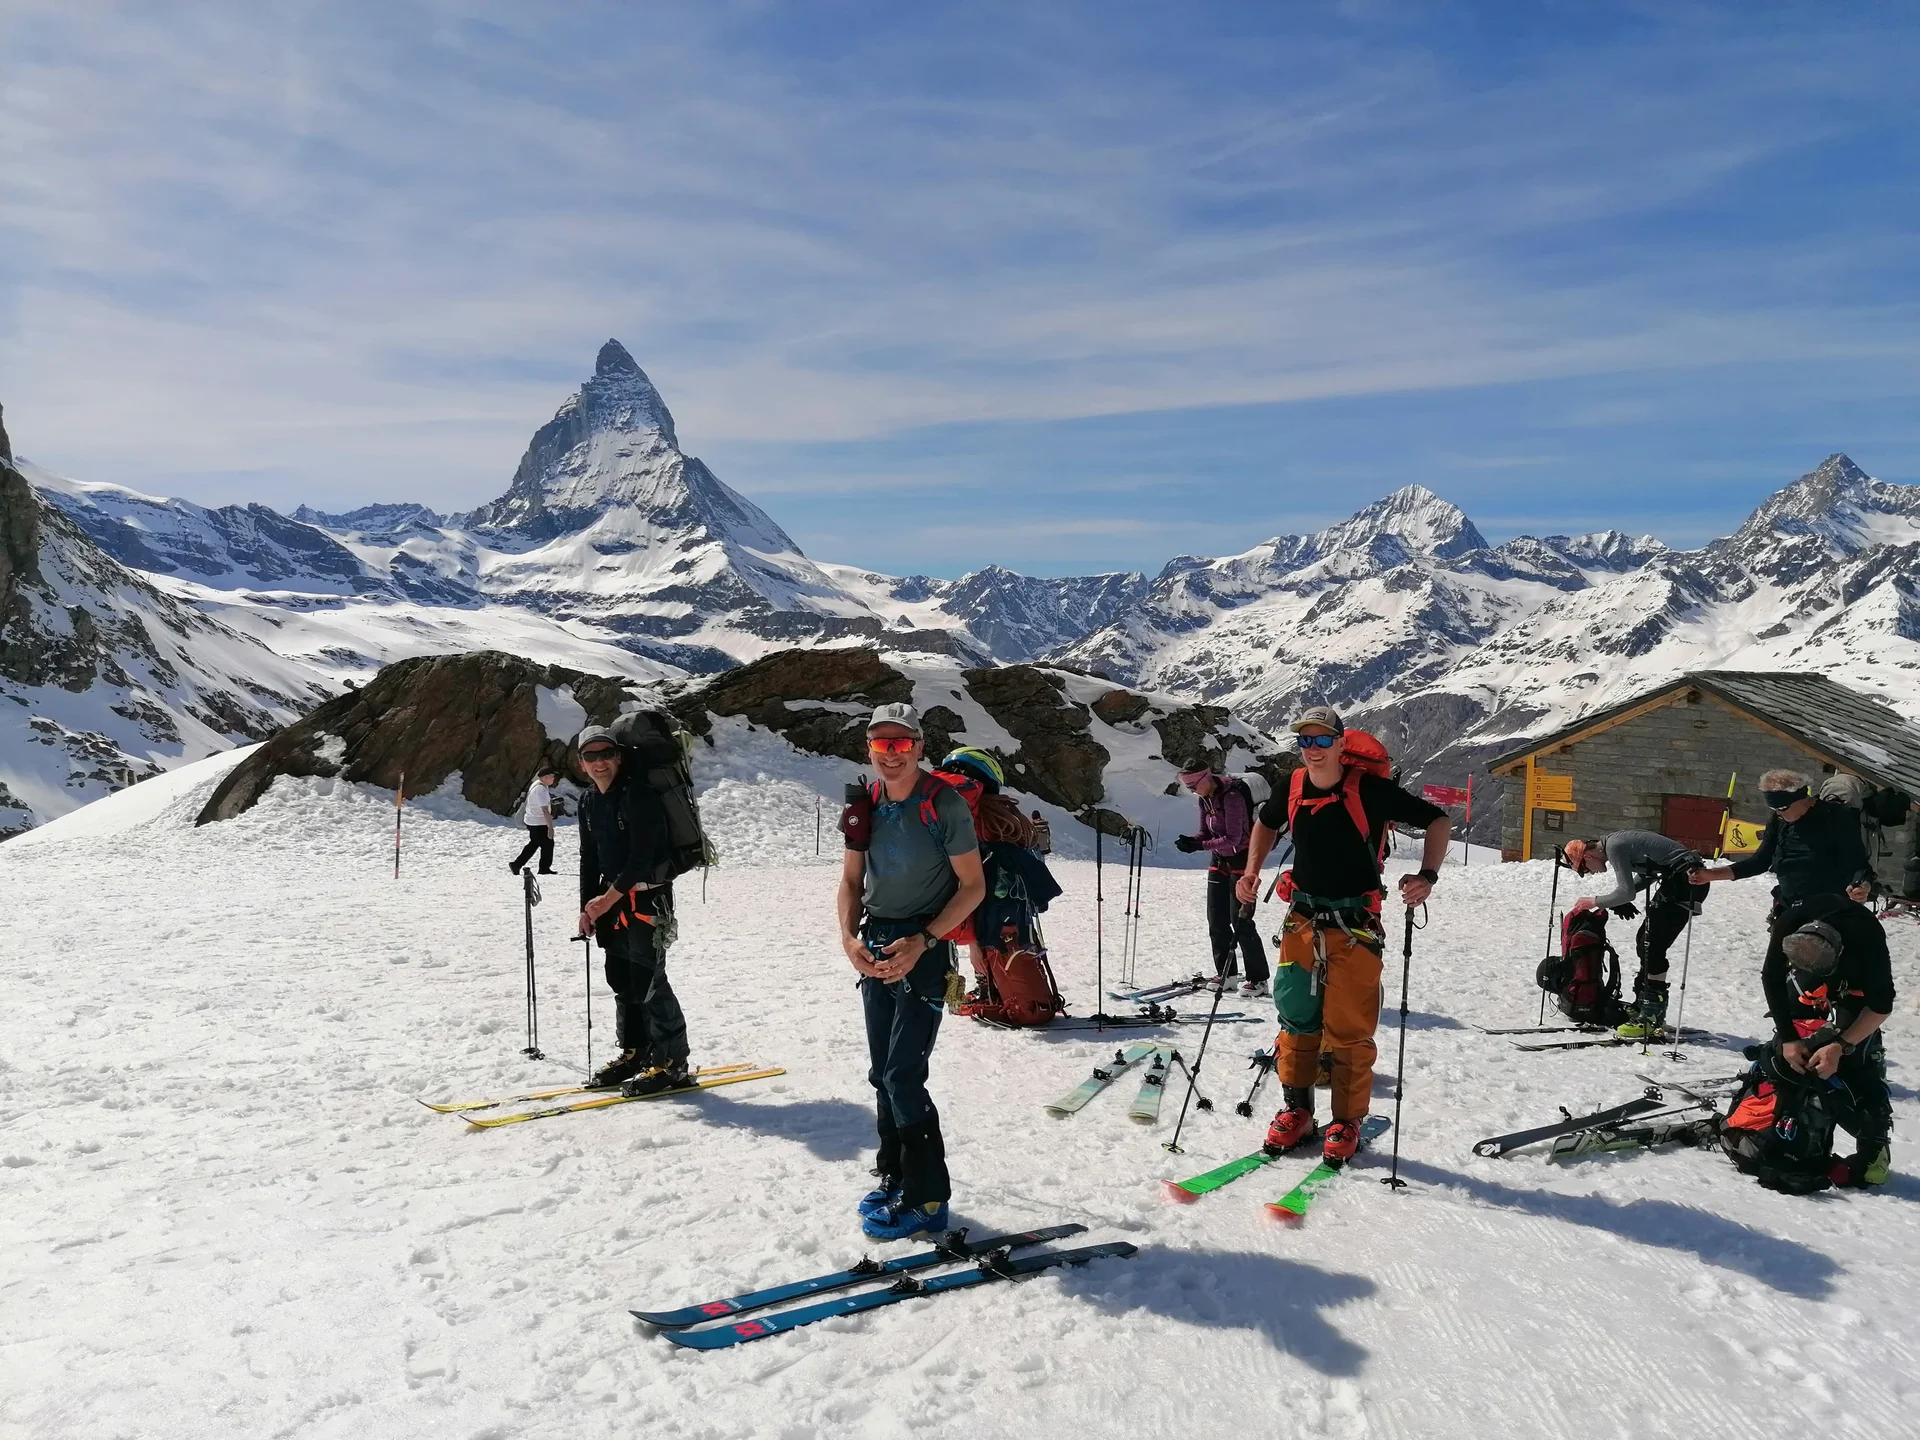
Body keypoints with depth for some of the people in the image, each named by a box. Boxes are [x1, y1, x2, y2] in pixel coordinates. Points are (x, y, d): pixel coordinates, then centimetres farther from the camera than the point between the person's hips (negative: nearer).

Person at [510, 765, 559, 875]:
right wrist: (550, 827, -26)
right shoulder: (541, 789, -24)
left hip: (531, 821, 10)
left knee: (534, 844, 20)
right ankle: (544, 868, 14)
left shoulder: (536, 784, 8)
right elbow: (545, 810, -27)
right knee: (548, 844, 3)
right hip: (539, 823, -10)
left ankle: (516, 864, 23)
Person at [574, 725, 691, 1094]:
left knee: (647, 980, -10)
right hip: (610, 900, 8)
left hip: (648, 895, -8)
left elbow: (642, 855, -20)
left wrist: (609, 897, -19)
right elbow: (589, 858, 17)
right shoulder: (590, 803, 12)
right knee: (620, 979, 12)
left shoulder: (637, 794, -14)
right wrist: (588, 906, 9)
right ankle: (634, 1053, 24)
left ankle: (672, 1063, -4)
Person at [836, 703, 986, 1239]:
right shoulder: (865, 806, 4)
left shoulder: (945, 805, -12)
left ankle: (927, 1198, 4)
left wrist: (922, 942, -19)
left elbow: (973, 886, -11)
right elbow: (851, 880, 11)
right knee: (882, 1072, 12)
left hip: (924, 949, -6)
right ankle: (894, 1176, 28)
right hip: (874, 947, 6)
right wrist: (849, 936, -7)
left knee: (904, 1076, -9)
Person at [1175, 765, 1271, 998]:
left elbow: (1233, 838, -25)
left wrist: (1200, 846, -29)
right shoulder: (1205, 799, 4)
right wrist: (1191, 840, -12)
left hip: (1241, 860, -8)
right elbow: (1206, 833, 8)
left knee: (1240, 920, -8)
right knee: (1216, 921, 9)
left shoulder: (1231, 796, -22)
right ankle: (1226, 974, 21)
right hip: (1219, 861, 8)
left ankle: (1258, 979, 0)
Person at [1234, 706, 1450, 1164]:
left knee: (1348, 1028, -1)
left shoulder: (1371, 790, -14)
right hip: (1301, 919, 4)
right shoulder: (1291, 790, -1)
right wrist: (1252, 870, 7)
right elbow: (1267, 823, 21)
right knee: (1296, 1018, 9)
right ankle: (1296, 1112, 23)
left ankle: (1347, 1123, 16)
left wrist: (1427, 876, -18)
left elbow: (1438, 821, -6)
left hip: (1354, 925, -4)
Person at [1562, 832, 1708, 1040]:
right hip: (1677, 880, 10)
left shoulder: (1614, 846, -15)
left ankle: (1651, 1017, -11)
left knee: (1652, 946, -11)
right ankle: (1643, 1006, 22)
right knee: (1645, 940, 14)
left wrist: (1595, 902, -3)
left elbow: (1626, 892, -17)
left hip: (1687, 881, -10)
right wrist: (1620, 900, 11)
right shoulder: (1615, 842, 14)